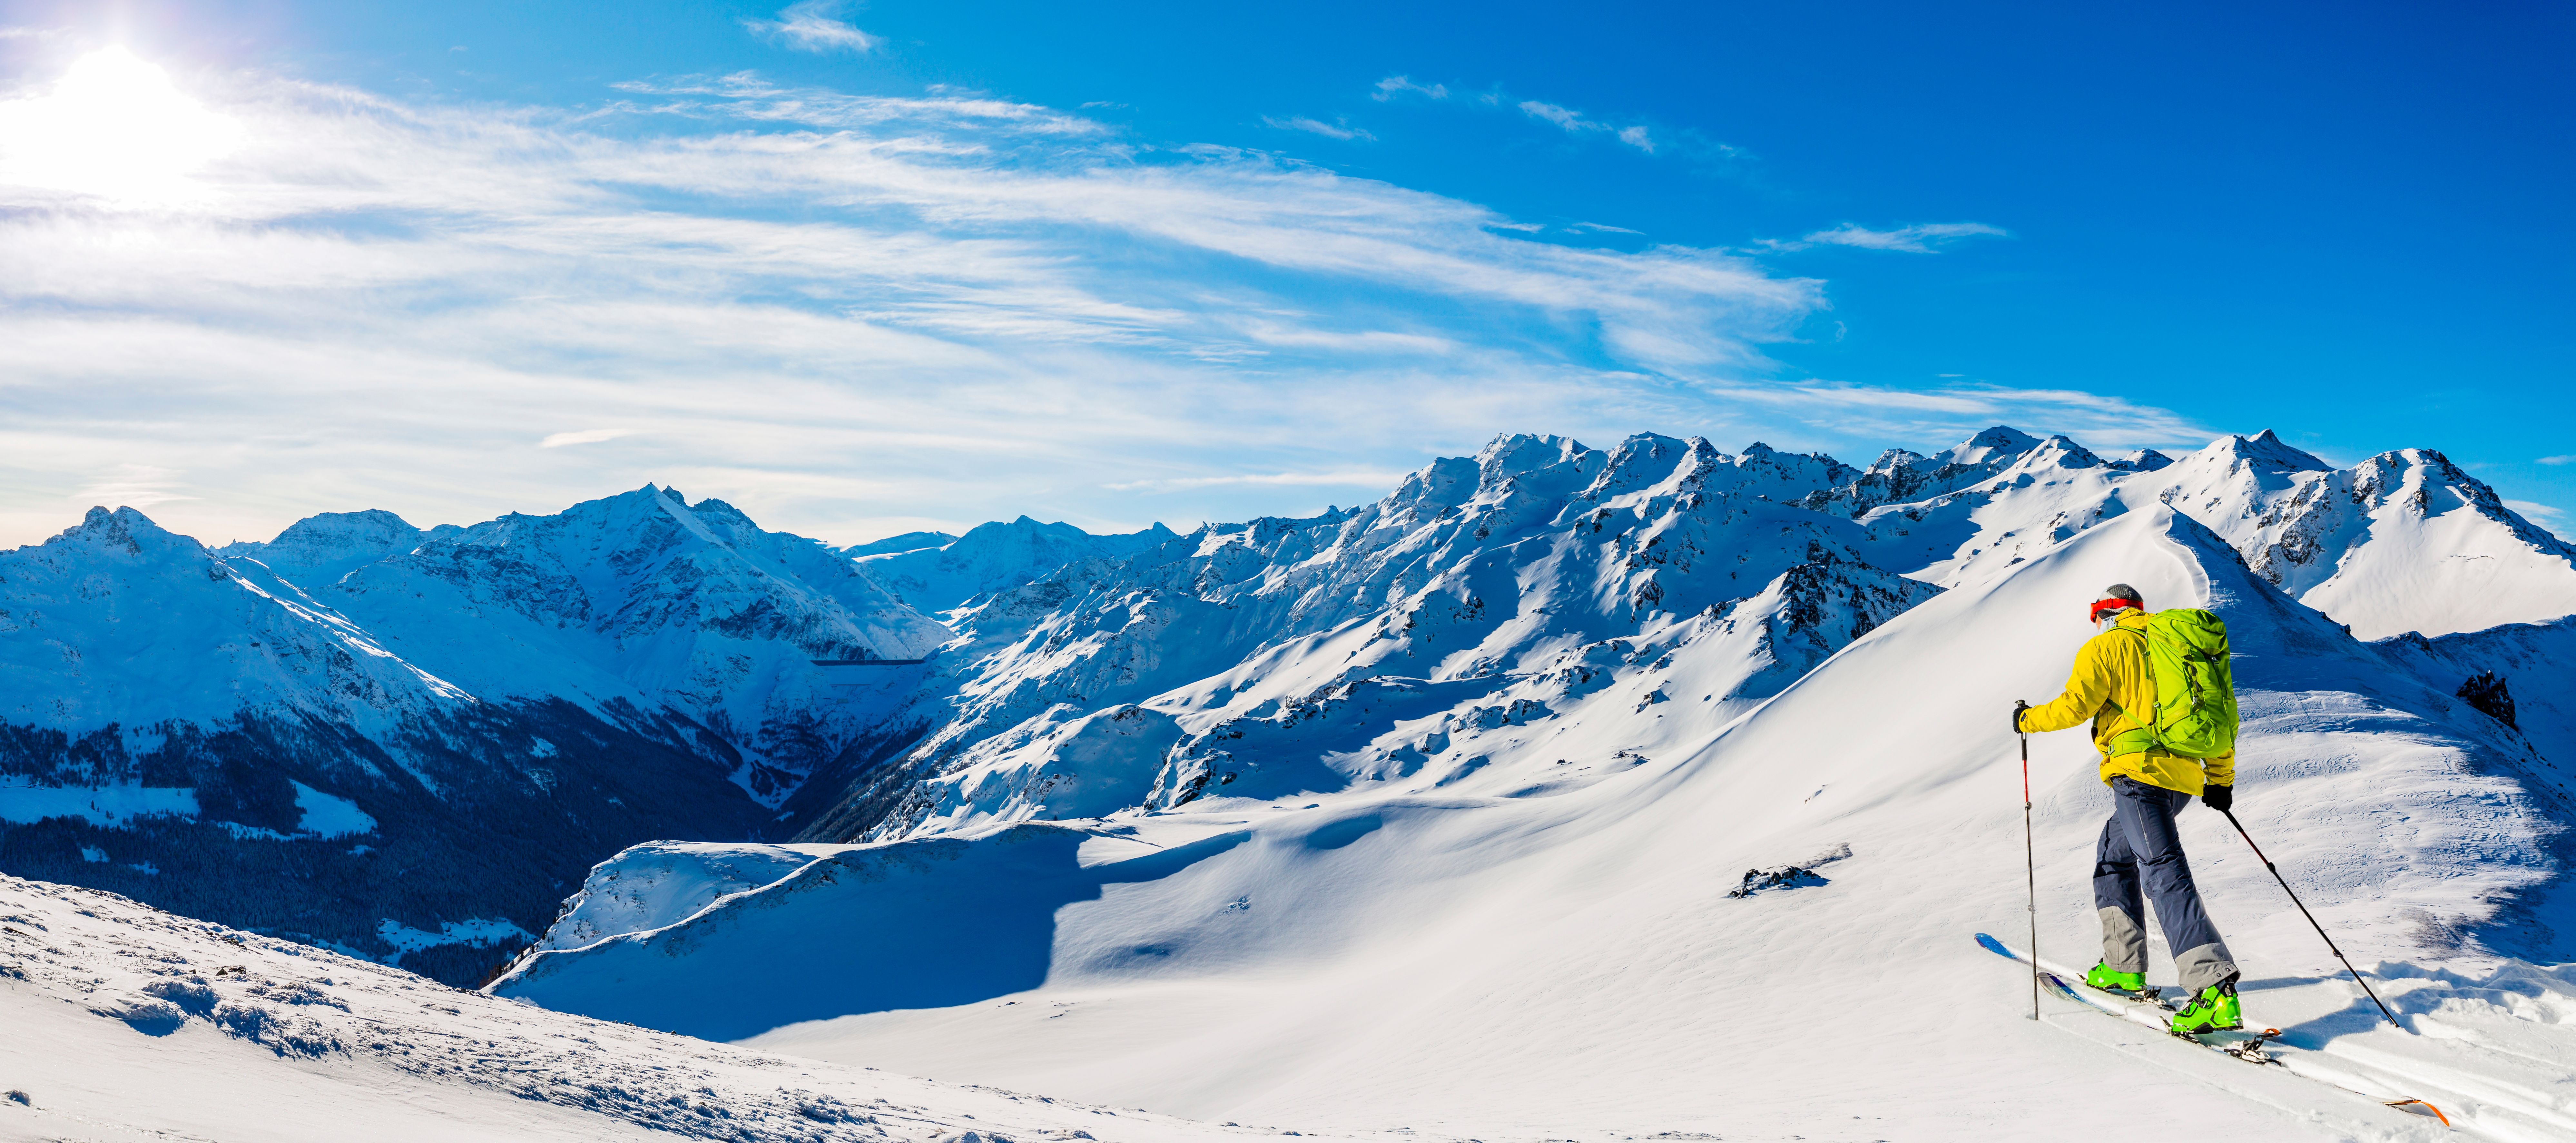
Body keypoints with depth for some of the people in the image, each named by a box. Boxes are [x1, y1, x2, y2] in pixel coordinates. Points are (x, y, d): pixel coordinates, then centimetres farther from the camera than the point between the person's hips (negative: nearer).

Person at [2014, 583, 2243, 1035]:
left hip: (2140, 770, -8)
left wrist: (2028, 719, 11)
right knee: (2114, 857, 24)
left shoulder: (2106, 647, 2)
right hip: (2184, 775, 8)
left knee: (2164, 873, -16)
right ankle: (2125, 967, 25)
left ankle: (2215, 989, -29)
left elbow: (2075, 705, -7)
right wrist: (2221, 779, 29)